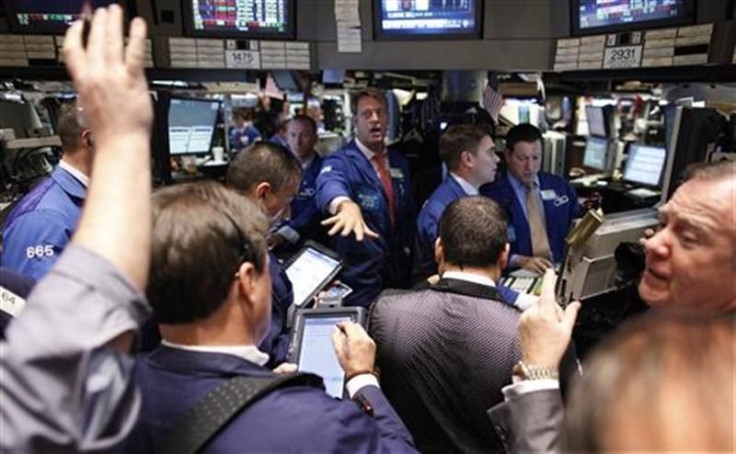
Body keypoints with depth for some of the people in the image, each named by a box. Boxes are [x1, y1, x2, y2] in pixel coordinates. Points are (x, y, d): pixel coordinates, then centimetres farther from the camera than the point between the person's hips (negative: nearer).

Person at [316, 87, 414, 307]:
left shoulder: (400, 163, 8)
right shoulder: (340, 161, -13)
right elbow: (329, 186, -36)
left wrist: (407, 246, 6)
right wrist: (346, 205, -58)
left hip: (398, 272, 6)